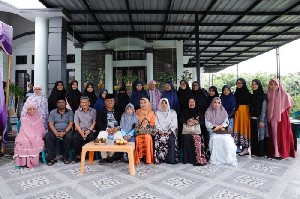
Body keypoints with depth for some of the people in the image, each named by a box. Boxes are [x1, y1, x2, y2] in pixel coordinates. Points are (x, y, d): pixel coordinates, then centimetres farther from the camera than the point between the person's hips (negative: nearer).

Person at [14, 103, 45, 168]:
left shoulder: (39, 118, 11)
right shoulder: (24, 119, 6)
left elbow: (41, 130, 7)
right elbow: (26, 130, -5)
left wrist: (36, 136, -11)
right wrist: (32, 137, -20)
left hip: (36, 137, 1)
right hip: (26, 136, -1)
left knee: (37, 141, -32)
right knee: (25, 141, -34)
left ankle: (33, 161, -24)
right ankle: (24, 161, -27)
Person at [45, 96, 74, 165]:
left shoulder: (70, 112, 8)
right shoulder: (52, 112, 13)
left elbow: (71, 124, -1)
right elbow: (51, 124, 3)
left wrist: (64, 132, -18)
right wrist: (56, 132, -16)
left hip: (66, 131, -2)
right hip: (55, 131, 2)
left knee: (69, 137, -34)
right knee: (47, 137, -28)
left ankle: (66, 156, -16)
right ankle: (52, 157, -21)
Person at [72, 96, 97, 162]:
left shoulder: (93, 111, 10)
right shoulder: (77, 112, 13)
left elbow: (94, 123, 4)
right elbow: (76, 124, 4)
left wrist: (89, 131, -12)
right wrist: (81, 132, -12)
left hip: (90, 130, -1)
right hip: (80, 130, 2)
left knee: (91, 137, -33)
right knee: (74, 137, -29)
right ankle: (77, 155, -13)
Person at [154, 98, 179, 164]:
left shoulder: (172, 112, 13)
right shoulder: (157, 113, 16)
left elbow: (174, 124, 3)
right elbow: (156, 124, 5)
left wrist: (170, 131, -13)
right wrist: (159, 131, -12)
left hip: (170, 132, 0)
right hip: (161, 132, 1)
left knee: (171, 139, -32)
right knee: (158, 138, -31)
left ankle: (171, 159, -25)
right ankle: (159, 158, -24)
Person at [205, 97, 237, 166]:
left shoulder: (223, 111, 11)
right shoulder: (208, 112, 5)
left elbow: (226, 122, 2)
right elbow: (207, 124, -3)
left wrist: (220, 126, -16)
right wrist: (215, 127, -16)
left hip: (223, 131, 1)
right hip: (213, 131, -1)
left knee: (227, 138, -28)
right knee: (215, 138, -31)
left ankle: (229, 159, -21)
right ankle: (215, 159, -22)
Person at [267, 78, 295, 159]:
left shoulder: (284, 94, -3)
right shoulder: (268, 95, 6)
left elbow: (288, 106, 4)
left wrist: (282, 113, 2)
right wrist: (269, 115, 5)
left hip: (282, 118, -3)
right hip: (272, 119, 3)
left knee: (283, 135, 1)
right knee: (273, 135, 7)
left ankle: (283, 153, 10)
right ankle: (273, 152, 14)